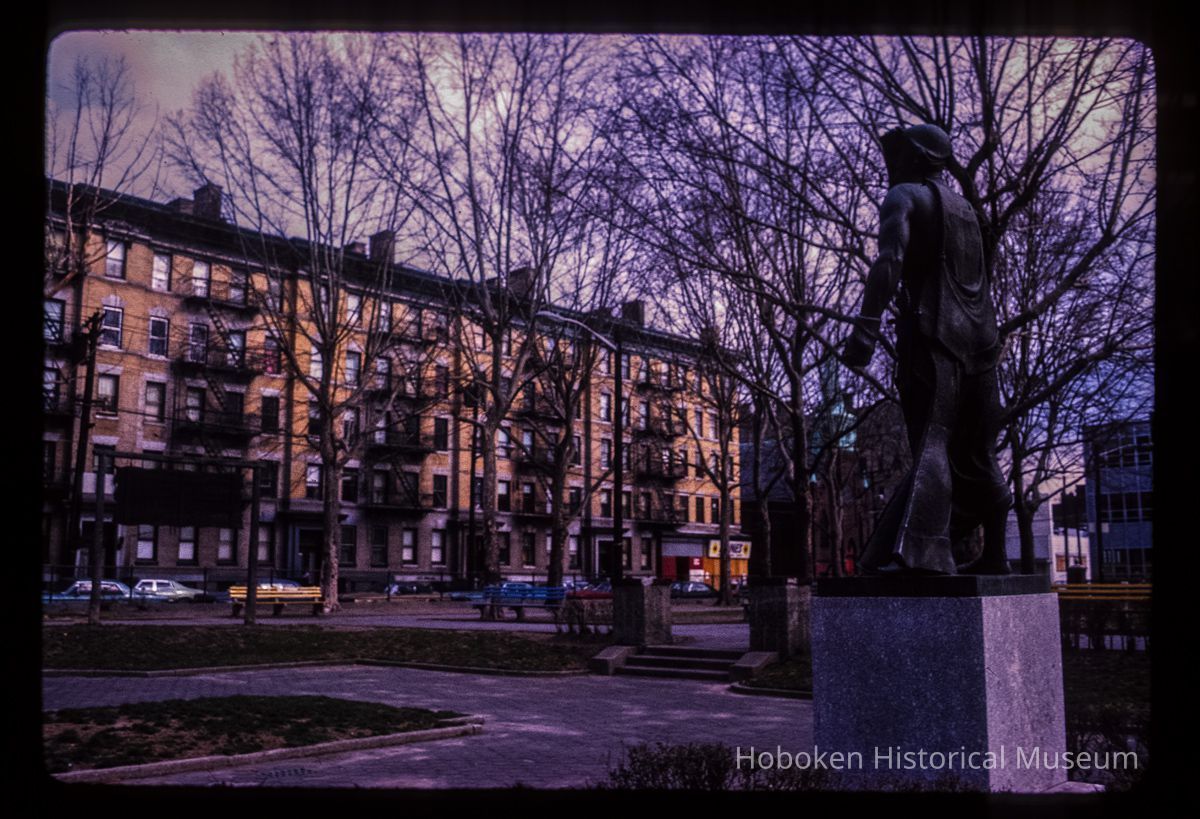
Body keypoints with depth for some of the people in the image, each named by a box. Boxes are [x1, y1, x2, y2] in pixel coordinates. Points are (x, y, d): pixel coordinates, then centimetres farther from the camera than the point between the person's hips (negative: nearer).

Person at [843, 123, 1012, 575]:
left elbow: (889, 261, -19)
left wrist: (865, 326, -28)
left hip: (932, 334, -7)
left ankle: (917, 551, -30)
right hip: (978, 337, 7)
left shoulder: (904, 196, -1)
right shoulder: (963, 207, 23)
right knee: (976, 453, 13)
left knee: (929, 443, -18)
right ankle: (995, 554, 18)